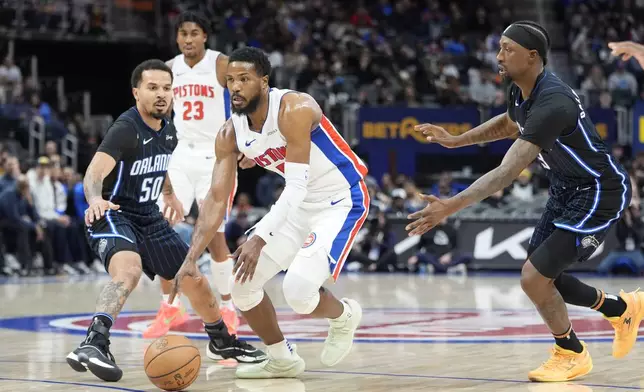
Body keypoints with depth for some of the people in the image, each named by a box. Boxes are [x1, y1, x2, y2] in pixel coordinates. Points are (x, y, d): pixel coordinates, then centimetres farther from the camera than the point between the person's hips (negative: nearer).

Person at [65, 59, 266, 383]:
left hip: (148, 217, 8)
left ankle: (222, 342, 39)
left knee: (193, 277, 15)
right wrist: (95, 200, -55)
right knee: (129, 269, -37)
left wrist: (169, 195, 37)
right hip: (112, 214, -8)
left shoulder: (168, 131, 3)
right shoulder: (126, 129, -21)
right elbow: (95, 172, -35)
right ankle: (93, 344, -48)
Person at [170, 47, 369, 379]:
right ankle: (282, 360, 24)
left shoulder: (294, 110, -27)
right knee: (242, 282, 3)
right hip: (298, 202, 8)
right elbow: (216, 199, -8)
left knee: (298, 291, -24)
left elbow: (296, 186, -32)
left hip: (341, 200, -7)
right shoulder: (230, 134, -7)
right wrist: (191, 259, -19)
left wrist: (259, 239, -40)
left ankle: (344, 315, 12)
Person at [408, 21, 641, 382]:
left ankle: (572, 355, 11)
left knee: (534, 277, -13)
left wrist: (451, 207, -43)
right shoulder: (521, 91, -2)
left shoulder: (552, 103, -32)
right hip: (567, 190, 10)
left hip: (598, 192, -10)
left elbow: (508, 171, -38)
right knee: (542, 277, 12)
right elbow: (508, 124, 25)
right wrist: (455, 140, 15)